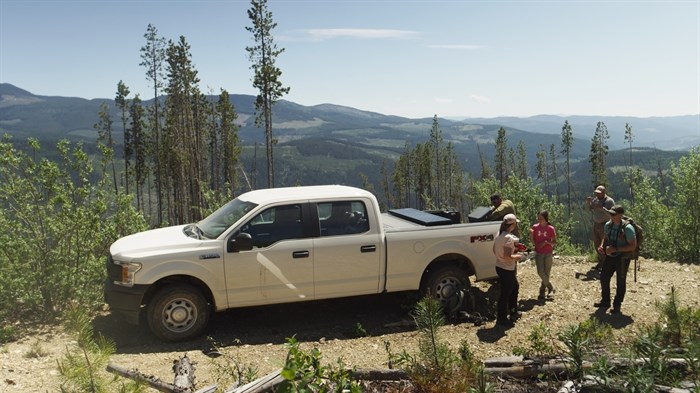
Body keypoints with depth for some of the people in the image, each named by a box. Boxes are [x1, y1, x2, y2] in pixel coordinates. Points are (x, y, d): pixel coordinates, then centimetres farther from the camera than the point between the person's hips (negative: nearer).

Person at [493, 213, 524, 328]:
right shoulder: (509, 238, -25)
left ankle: (513, 312, 37)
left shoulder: (499, 234, 3)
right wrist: (517, 257, -11)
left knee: (515, 287, 26)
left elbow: (494, 250, 14)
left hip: (499, 266, 10)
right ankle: (501, 319, 14)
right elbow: (507, 257, -29)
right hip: (507, 270, -10)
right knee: (505, 294, 3)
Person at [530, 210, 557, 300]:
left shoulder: (551, 228, -9)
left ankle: (542, 291, 18)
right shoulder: (535, 227, -2)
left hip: (548, 253, -2)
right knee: (540, 272, -9)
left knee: (546, 273, 4)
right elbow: (533, 242, 2)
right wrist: (531, 234, -15)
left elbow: (554, 242, -2)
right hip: (538, 253, 2)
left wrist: (546, 242, -19)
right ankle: (550, 288, 13)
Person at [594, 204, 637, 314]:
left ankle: (617, 305, 22)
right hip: (609, 257, 6)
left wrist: (616, 249, -27)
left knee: (621, 282, 9)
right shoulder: (608, 225, 0)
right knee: (604, 278, 13)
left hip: (622, 258, -6)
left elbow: (633, 246, -21)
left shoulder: (627, 228, -20)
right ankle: (605, 301, 31)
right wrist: (602, 246, -5)